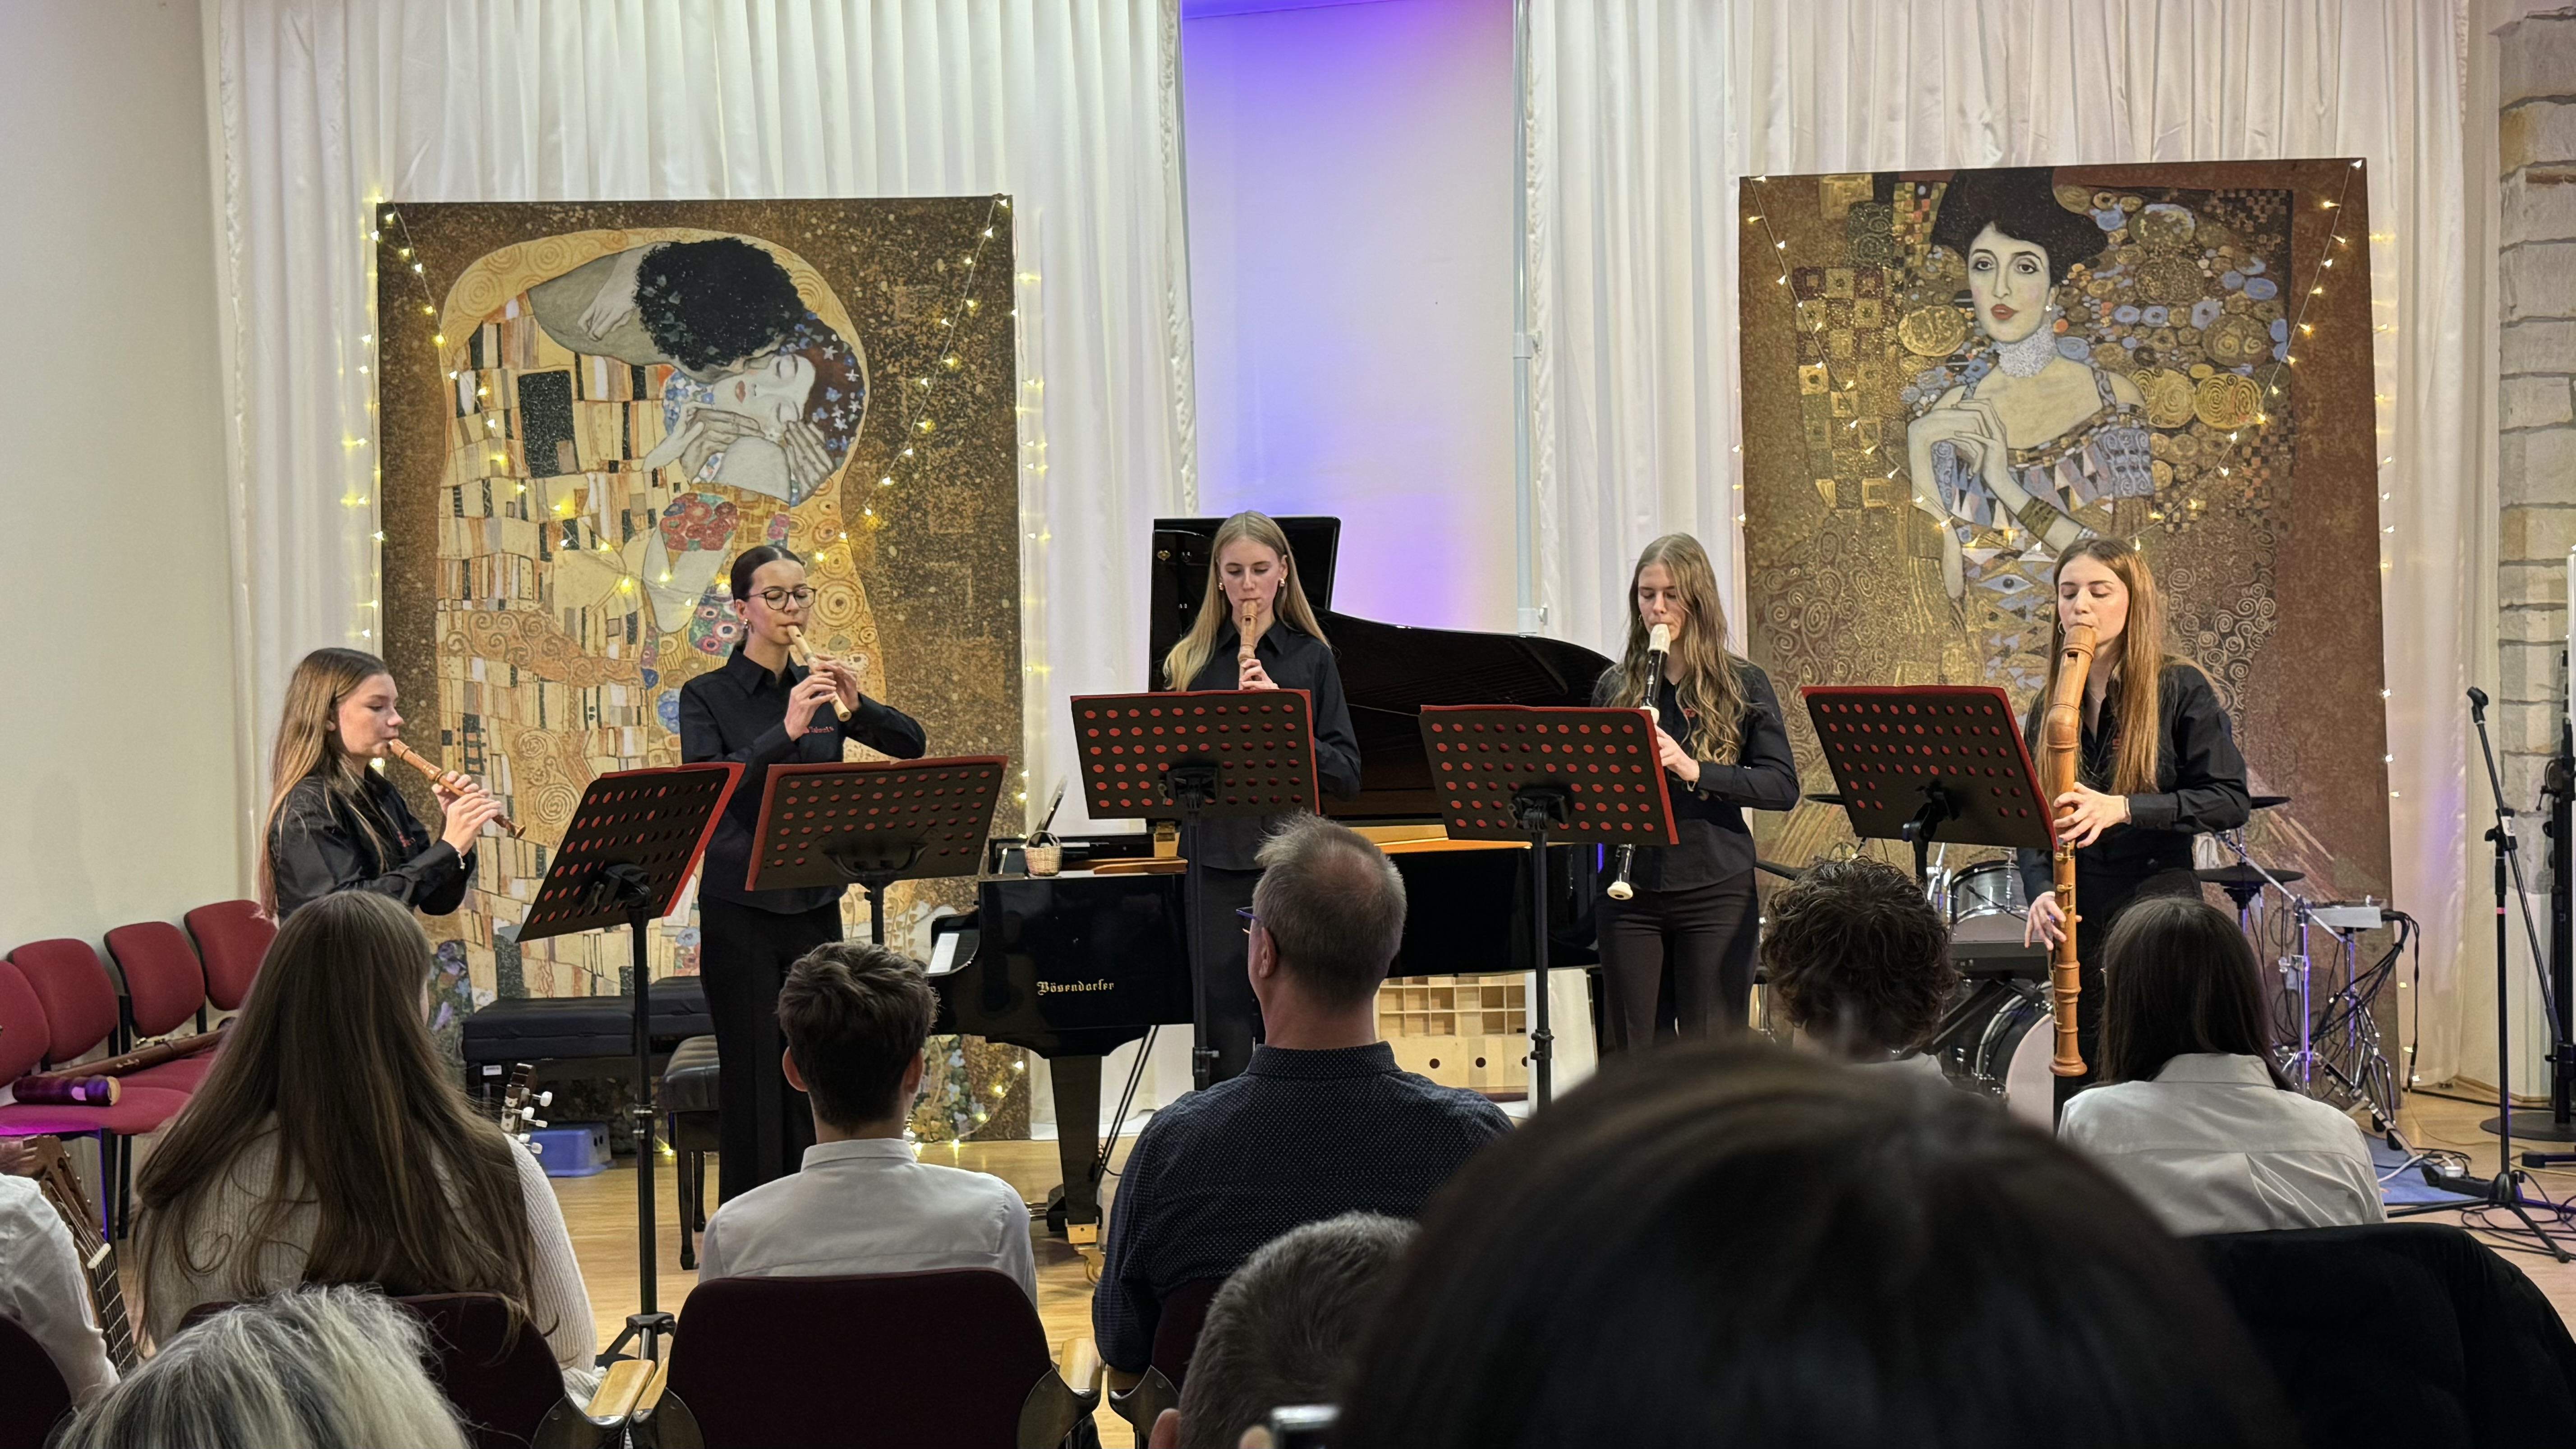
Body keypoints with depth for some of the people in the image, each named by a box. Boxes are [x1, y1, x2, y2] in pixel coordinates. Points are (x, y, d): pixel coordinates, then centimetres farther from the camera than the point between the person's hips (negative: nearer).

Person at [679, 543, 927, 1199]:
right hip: (741, 906, -4)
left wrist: (856, 706, -17)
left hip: (815, 902, 4)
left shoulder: (821, 688, 9)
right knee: (753, 1077, -2)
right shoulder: (708, 695, -3)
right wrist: (786, 731, -29)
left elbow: (912, 745, 1)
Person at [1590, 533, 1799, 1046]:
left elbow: (1783, 786, -7)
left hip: (1716, 892, -2)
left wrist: (1695, 771, -20)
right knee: (1628, 1051, 5)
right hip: (1629, 889, 2)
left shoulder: (1742, 684, 1)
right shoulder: (1614, 685, 9)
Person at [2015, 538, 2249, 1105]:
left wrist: (2124, 809, -20)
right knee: (2075, 1101, 7)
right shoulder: (2049, 706, 11)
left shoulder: (2180, 690, -3)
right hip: (2079, 923, 5)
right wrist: (2040, 892, -13)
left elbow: (2231, 800, -9)